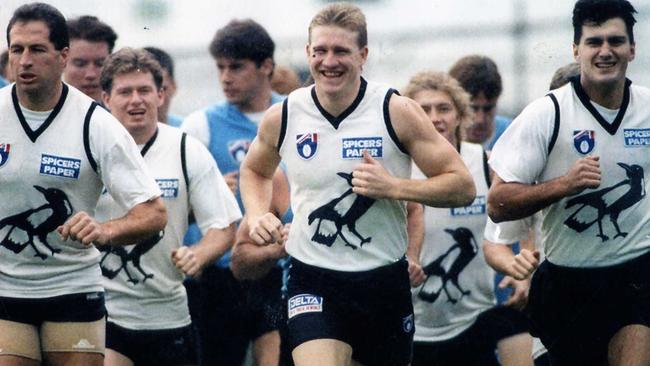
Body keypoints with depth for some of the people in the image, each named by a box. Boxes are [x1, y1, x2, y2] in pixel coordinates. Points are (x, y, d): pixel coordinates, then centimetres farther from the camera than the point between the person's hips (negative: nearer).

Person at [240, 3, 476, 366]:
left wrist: (393, 186, -22)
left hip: (385, 281, 1)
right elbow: (254, 170, 21)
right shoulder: (282, 118, -2)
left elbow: (463, 186, -8)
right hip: (313, 282, -1)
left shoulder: (397, 112, -9)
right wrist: (257, 215, 0)